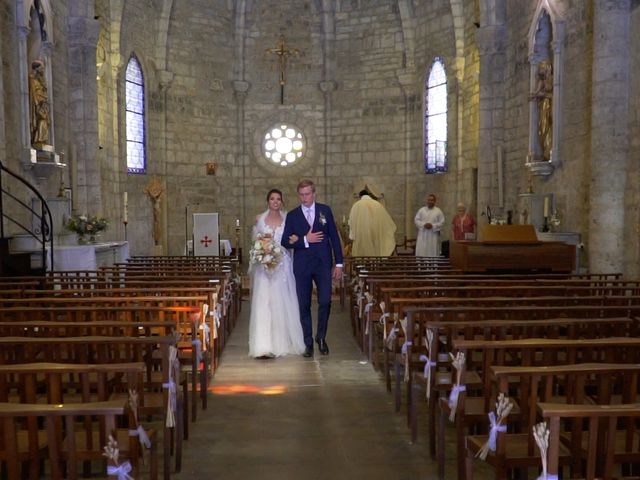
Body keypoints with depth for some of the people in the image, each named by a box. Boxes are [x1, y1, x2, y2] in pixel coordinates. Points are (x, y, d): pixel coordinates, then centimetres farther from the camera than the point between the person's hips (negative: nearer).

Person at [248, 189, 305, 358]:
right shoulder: (259, 219, 7)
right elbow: (254, 241, 9)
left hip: (283, 266, 1)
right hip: (264, 265, -1)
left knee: (283, 303, 3)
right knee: (263, 303, -7)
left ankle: (283, 342, 19)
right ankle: (263, 346, -8)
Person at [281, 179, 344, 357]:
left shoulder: (325, 210, 6)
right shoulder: (292, 215, 5)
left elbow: (334, 237, 6)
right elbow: (285, 242, -1)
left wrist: (339, 263, 2)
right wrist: (305, 240, -14)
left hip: (323, 264, 0)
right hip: (302, 266, 0)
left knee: (325, 302, -5)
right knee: (304, 306, 4)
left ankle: (321, 337, 17)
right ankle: (308, 342, 17)